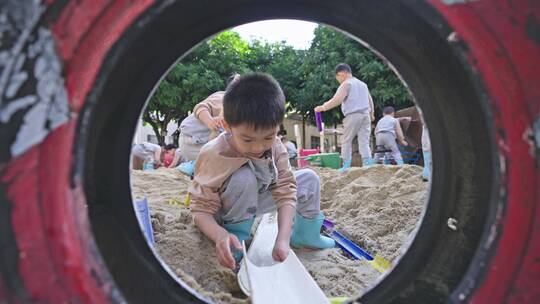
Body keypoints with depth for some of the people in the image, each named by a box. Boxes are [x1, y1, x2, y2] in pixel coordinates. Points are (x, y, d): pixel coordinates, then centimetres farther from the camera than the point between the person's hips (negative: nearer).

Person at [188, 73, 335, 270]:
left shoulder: (276, 147, -21)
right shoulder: (214, 157, -35)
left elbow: (285, 192, -23)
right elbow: (201, 210, -30)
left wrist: (283, 239, -34)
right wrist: (220, 236, -51)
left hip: (257, 201, 5)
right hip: (224, 212, -5)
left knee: (309, 180, -2)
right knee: (244, 179, -37)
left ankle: (305, 234, 14)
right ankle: (237, 237, -17)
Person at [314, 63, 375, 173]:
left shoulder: (346, 84, -4)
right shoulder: (362, 84, 20)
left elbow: (336, 100, -16)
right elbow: (370, 100, 25)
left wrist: (323, 107, -11)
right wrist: (371, 114, 36)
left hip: (353, 115, -7)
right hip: (365, 115, 7)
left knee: (346, 141, 3)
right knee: (364, 142, 3)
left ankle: (346, 166, 1)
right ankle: (368, 166, -5)